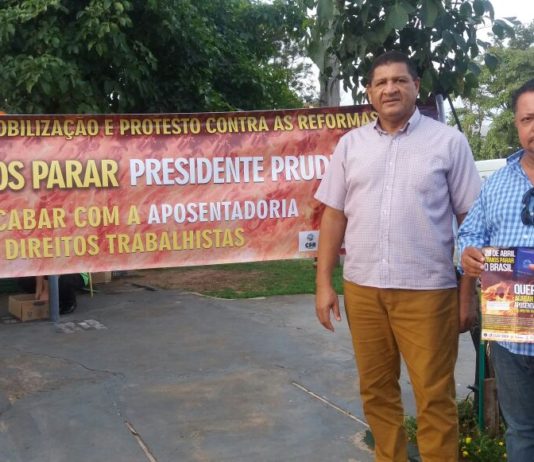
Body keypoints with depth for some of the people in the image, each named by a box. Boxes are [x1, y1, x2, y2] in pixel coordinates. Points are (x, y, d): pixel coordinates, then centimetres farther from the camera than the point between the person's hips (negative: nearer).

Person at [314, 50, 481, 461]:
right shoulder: (351, 144, 9)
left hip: (427, 289, -3)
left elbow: (471, 219, 0)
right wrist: (324, 282, 4)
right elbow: (334, 215, 10)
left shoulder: (448, 141, 0)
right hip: (362, 288, 3)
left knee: (434, 396, 4)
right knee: (376, 390, 14)